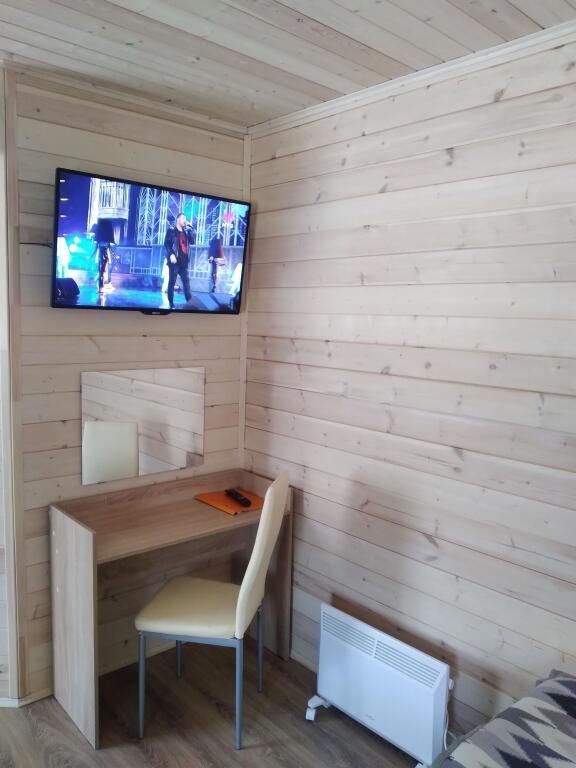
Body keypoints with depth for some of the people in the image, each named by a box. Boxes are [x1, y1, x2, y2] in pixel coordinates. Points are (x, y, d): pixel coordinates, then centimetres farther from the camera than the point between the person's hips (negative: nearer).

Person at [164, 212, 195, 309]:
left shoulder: (186, 231, 19)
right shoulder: (171, 231, 3)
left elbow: (193, 242, 7)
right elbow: (166, 243, -6)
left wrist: (191, 228, 3)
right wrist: (171, 254, -20)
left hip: (184, 261, 5)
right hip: (175, 261, -5)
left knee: (186, 282, 2)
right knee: (172, 282, -1)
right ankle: (171, 304, 3)